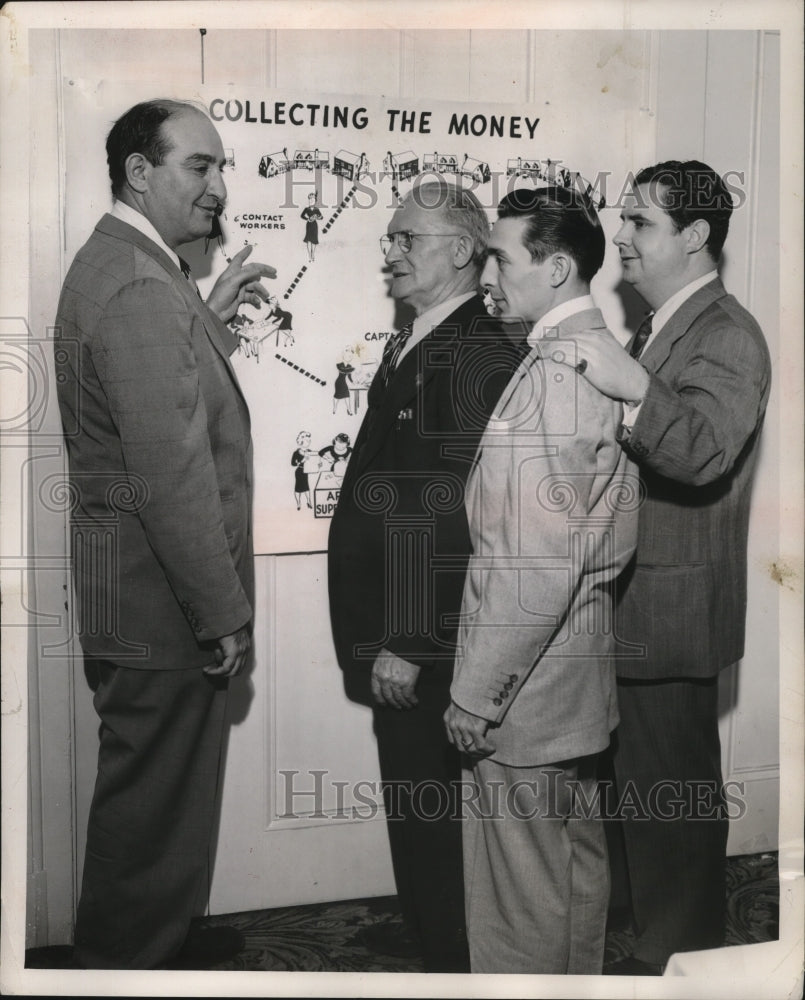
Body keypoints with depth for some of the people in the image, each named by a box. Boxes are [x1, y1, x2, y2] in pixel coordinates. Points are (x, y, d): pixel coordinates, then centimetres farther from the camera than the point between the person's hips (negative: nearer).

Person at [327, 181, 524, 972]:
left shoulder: (480, 358, -18)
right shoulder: (408, 348, 12)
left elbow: (461, 516, -22)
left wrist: (412, 645, -20)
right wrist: (378, 635, 16)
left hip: (427, 643, -9)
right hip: (391, 631, 9)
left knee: (429, 805, 5)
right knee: (409, 797, 22)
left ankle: (451, 959, 24)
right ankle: (425, 927, 41)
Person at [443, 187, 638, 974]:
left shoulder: (556, 370, -20)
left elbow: (537, 562, -24)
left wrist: (476, 695, -19)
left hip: (529, 681, -10)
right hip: (577, 668, 10)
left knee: (519, 893, 5)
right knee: (574, 863, 23)